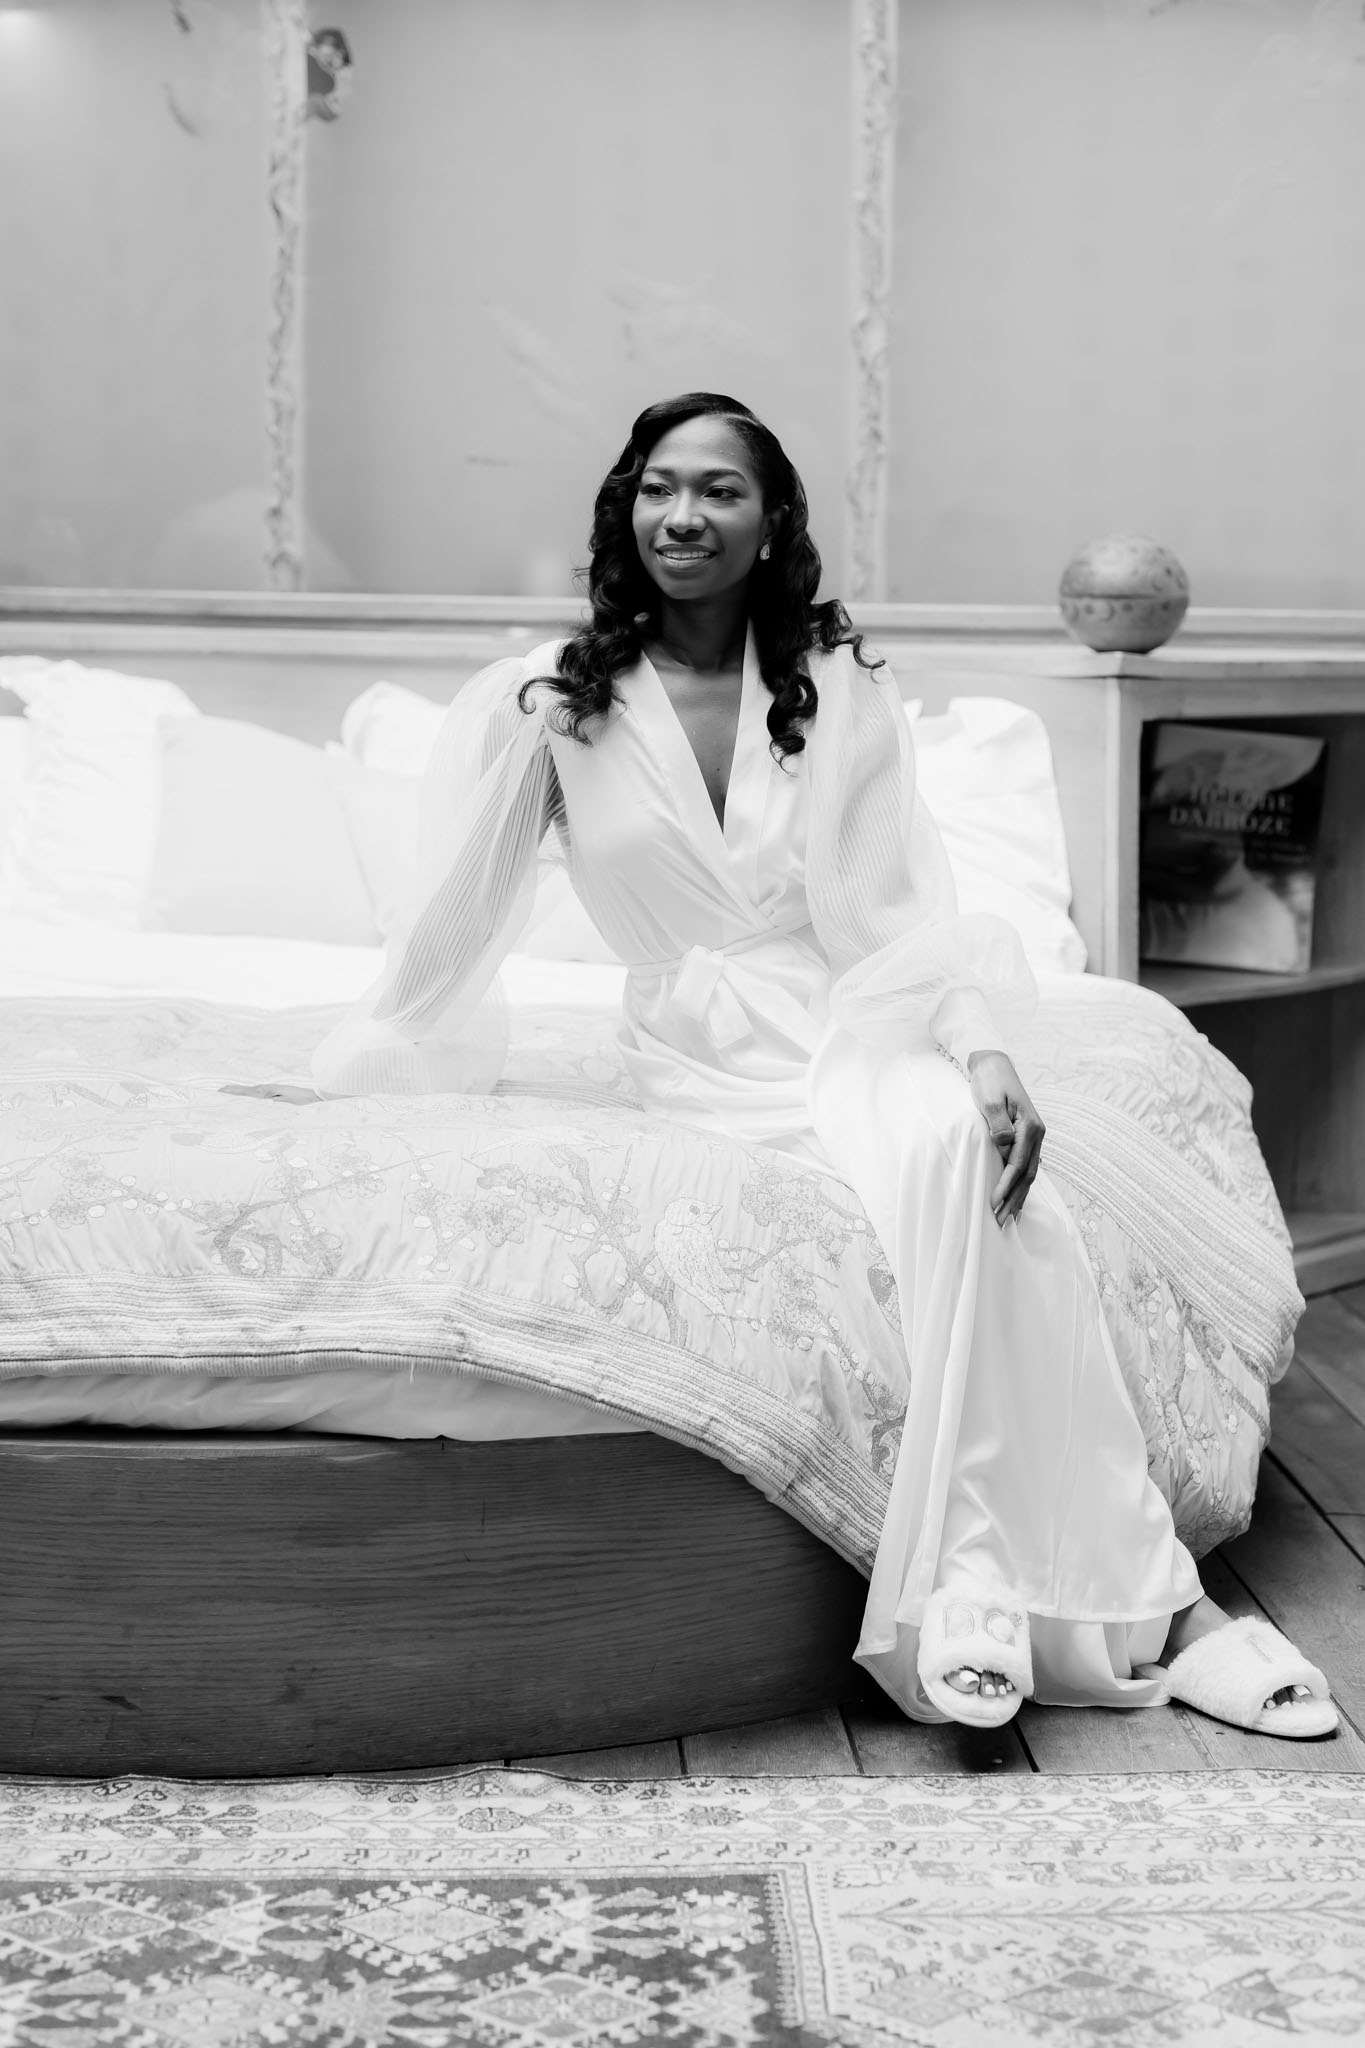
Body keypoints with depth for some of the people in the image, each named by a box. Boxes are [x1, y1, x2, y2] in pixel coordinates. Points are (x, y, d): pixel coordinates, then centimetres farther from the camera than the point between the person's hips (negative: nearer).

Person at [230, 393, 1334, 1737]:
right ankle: (1153, 1605, -29)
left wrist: (983, 1048, -17)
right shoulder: (546, 706, 1)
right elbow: (452, 926, 5)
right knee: (932, 1157, -31)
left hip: (866, 1025, 2)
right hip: (711, 1070, -2)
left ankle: (974, 1572, -29)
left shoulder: (842, 688, 6)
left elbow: (912, 907, 0)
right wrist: (328, 1086, 4)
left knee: (955, 1143, -35)